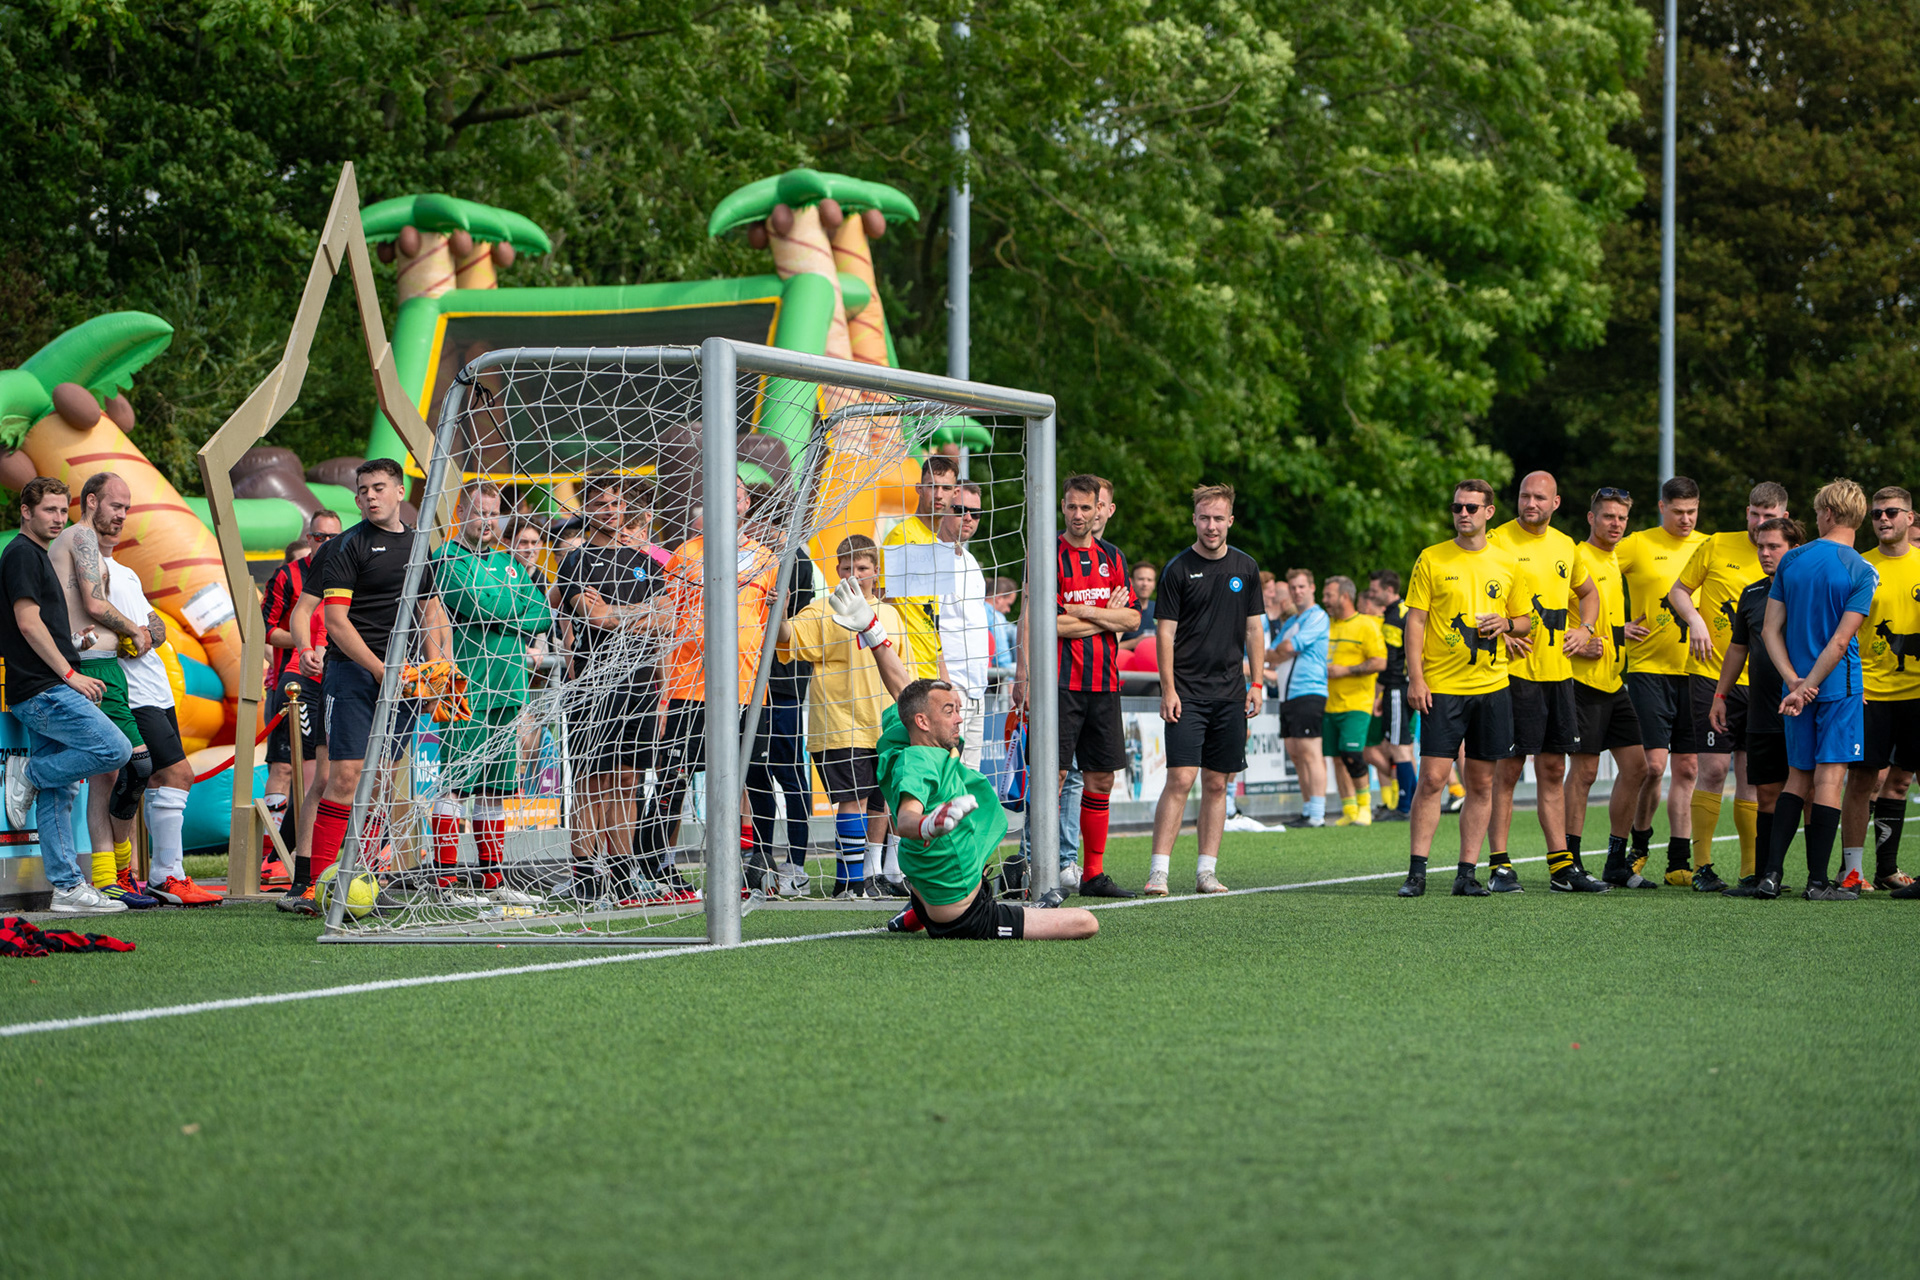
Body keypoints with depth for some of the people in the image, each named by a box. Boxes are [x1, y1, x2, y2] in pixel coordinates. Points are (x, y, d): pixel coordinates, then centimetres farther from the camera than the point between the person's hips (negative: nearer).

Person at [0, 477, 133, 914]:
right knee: (114, 748, -17)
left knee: (56, 794, 6)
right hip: (42, 691, -10)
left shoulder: (36, 556, 23)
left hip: (45, 692, 10)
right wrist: (70, 674, -15)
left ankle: (67, 887, 4)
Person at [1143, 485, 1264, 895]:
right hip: (1187, 692, -4)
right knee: (1180, 778, -12)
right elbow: (1165, 632, -3)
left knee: (1217, 784, 5)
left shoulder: (1245, 568, 9)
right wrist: (1168, 688, -10)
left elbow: (1254, 629, 14)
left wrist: (1256, 684, 7)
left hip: (1230, 692, 4)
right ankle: (1159, 869, -12)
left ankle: (1206, 870, 10)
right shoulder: (1179, 569, -2)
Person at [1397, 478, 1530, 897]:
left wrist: (1505, 623, -6)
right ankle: (1417, 873, -4)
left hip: (1491, 686, 3)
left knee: (1481, 782, 4)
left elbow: (1525, 620, 18)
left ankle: (1467, 873, 9)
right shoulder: (1432, 559, 1)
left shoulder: (1506, 564, 9)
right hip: (1441, 686, -3)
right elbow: (1415, 619, -1)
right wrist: (1415, 678, -9)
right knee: (1432, 777, -9)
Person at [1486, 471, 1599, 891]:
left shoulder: (1565, 547, 13)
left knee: (1553, 770, 9)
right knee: (1508, 769, -4)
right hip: (1514, 671, -6)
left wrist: (1584, 628, 12)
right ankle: (1500, 864, 0)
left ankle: (1561, 864, 13)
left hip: (1557, 672, 6)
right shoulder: (1498, 542, -6)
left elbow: (1587, 591, 29)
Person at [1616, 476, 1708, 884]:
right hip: (1649, 669, -3)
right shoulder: (1637, 545, -1)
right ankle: (1639, 844, 11)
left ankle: (1679, 862, 7)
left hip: (1695, 673, 3)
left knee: (1687, 769, 3)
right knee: (1653, 763, -10)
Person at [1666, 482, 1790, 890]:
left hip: (1760, 683, 2)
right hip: (1712, 676, -2)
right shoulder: (1717, 546, 2)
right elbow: (1678, 591, 9)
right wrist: (1694, 619, -11)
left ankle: (1751, 869, 10)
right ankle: (1702, 866, 0)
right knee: (1714, 768, -7)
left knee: (1751, 776, 4)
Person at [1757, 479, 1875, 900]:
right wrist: (1808, 687, -11)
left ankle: (1771, 874, 5)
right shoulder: (1862, 573, -8)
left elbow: (1771, 630, 1)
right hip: (1840, 688, -4)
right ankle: (1818, 881, -2)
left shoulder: (1790, 561, 5)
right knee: (1830, 778, -1)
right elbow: (1840, 641, -15)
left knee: (1798, 778, 13)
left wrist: (1795, 683, -6)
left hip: (1796, 687, 4)